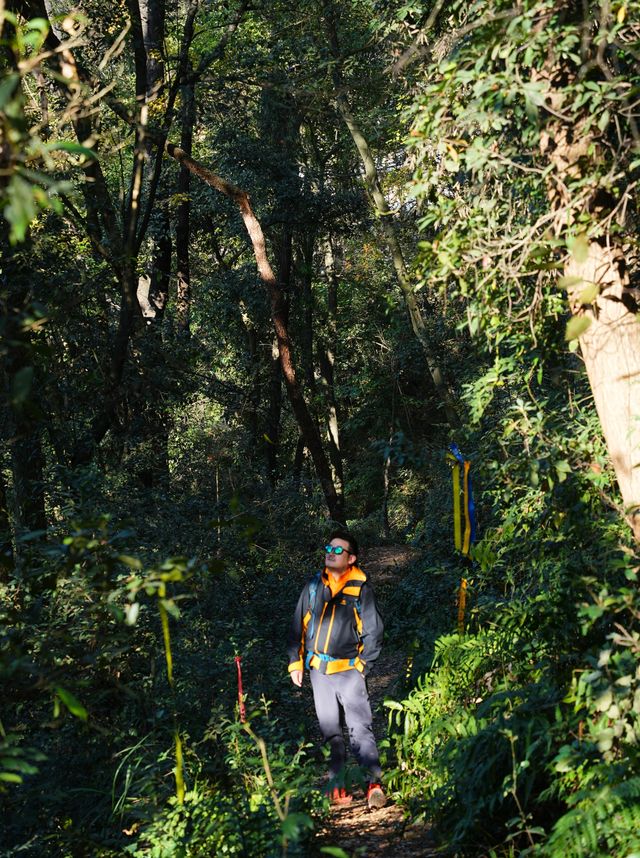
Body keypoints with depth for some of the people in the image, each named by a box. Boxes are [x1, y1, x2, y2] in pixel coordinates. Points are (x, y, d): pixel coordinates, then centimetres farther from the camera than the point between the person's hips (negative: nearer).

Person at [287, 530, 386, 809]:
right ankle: (336, 785, 16)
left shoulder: (361, 589, -3)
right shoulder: (313, 586, 6)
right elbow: (298, 626, 12)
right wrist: (295, 662, 8)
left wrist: (362, 664, -5)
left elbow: (374, 631, 1)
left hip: (348, 670, -4)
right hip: (318, 670, 4)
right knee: (330, 731, 9)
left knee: (360, 727, -11)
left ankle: (374, 783, -11)